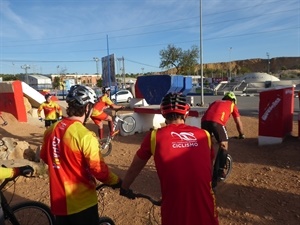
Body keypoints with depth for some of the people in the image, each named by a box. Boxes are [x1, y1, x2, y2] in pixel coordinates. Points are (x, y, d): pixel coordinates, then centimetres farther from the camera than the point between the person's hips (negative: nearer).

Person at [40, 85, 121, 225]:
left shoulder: (51, 130, -4)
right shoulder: (85, 135, -25)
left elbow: (45, 158, 12)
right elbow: (99, 170, -22)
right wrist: (116, 182, -4)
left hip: (58, 200, 6)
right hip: (81, 203, -6)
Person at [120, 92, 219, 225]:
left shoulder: (154, 136, -1)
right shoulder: (204, 135, 4)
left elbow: (134, 168, 13)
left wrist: (124, 188, 32)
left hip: (175, 214, -1)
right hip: (206, 213, 2)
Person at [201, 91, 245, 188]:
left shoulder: (216, 102, 37)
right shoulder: (232, 105, 27)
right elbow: (238, 122, 29)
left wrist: (211, 132, 49)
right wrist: (241, 134, 44)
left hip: (204, 120, 5)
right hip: (216, 122, -4)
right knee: (224, 146, 12)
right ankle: (219, 172, 10)